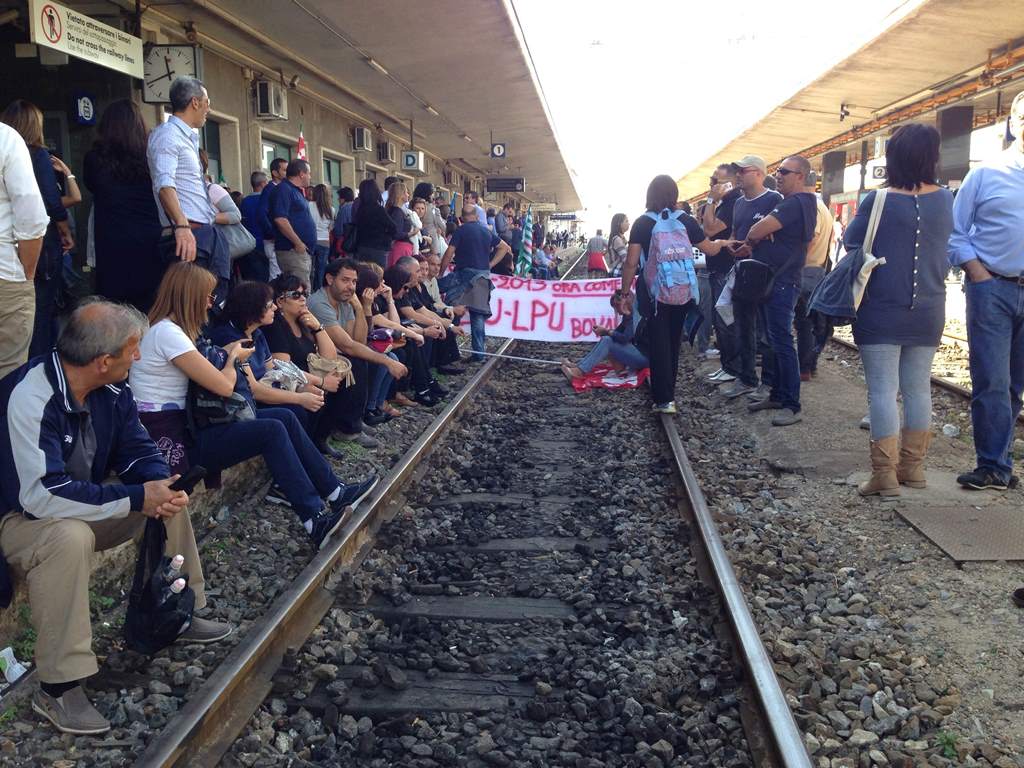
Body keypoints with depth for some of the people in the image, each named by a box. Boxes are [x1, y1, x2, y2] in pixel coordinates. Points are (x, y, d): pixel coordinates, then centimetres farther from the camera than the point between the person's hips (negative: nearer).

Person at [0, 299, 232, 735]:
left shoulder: (112, 392, -7)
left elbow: (139, 452, 3)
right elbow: (41, 495, -36)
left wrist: (160, 489, -21)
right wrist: (136, 498, -32)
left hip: (82, 506, 8)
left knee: (168, 496, -1)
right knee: (71, 536, -37)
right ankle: (57, 689, -28)